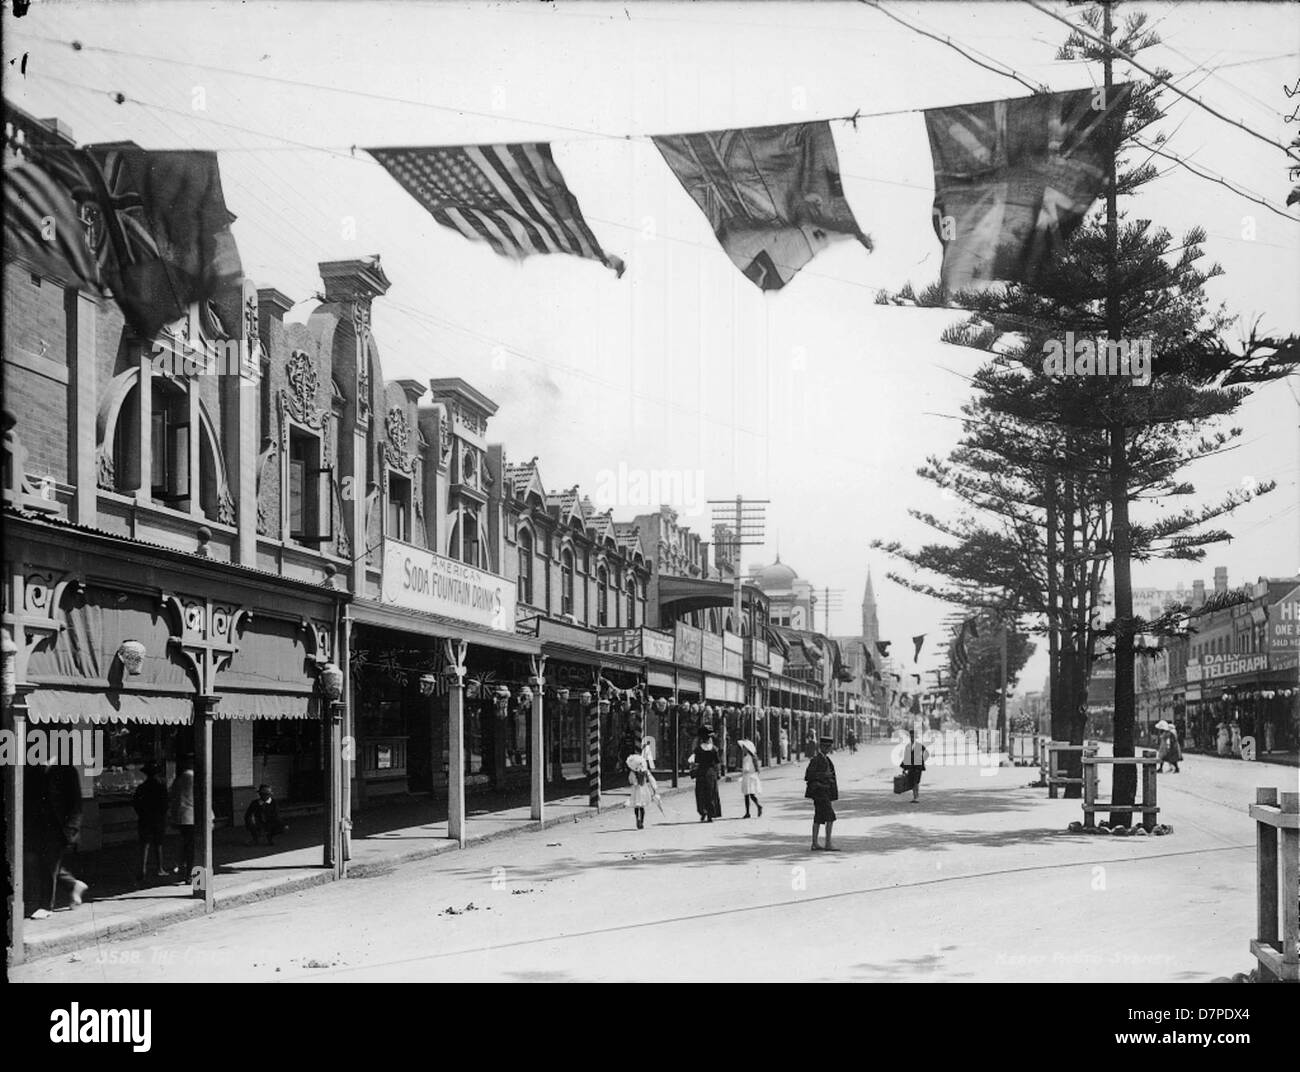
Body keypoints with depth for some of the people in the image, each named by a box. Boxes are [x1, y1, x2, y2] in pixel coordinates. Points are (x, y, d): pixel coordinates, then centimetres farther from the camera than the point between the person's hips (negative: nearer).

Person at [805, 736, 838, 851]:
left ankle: (815, 844, 12)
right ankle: (828, 844, -12)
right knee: (830, 816, -12)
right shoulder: (816, 759, -13)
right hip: (819, 791, -9)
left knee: (819, 818, 10)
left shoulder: (825, 759, 15)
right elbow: (808, 775, -18)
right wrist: (824, 775, -23)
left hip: (824, 792, 9)